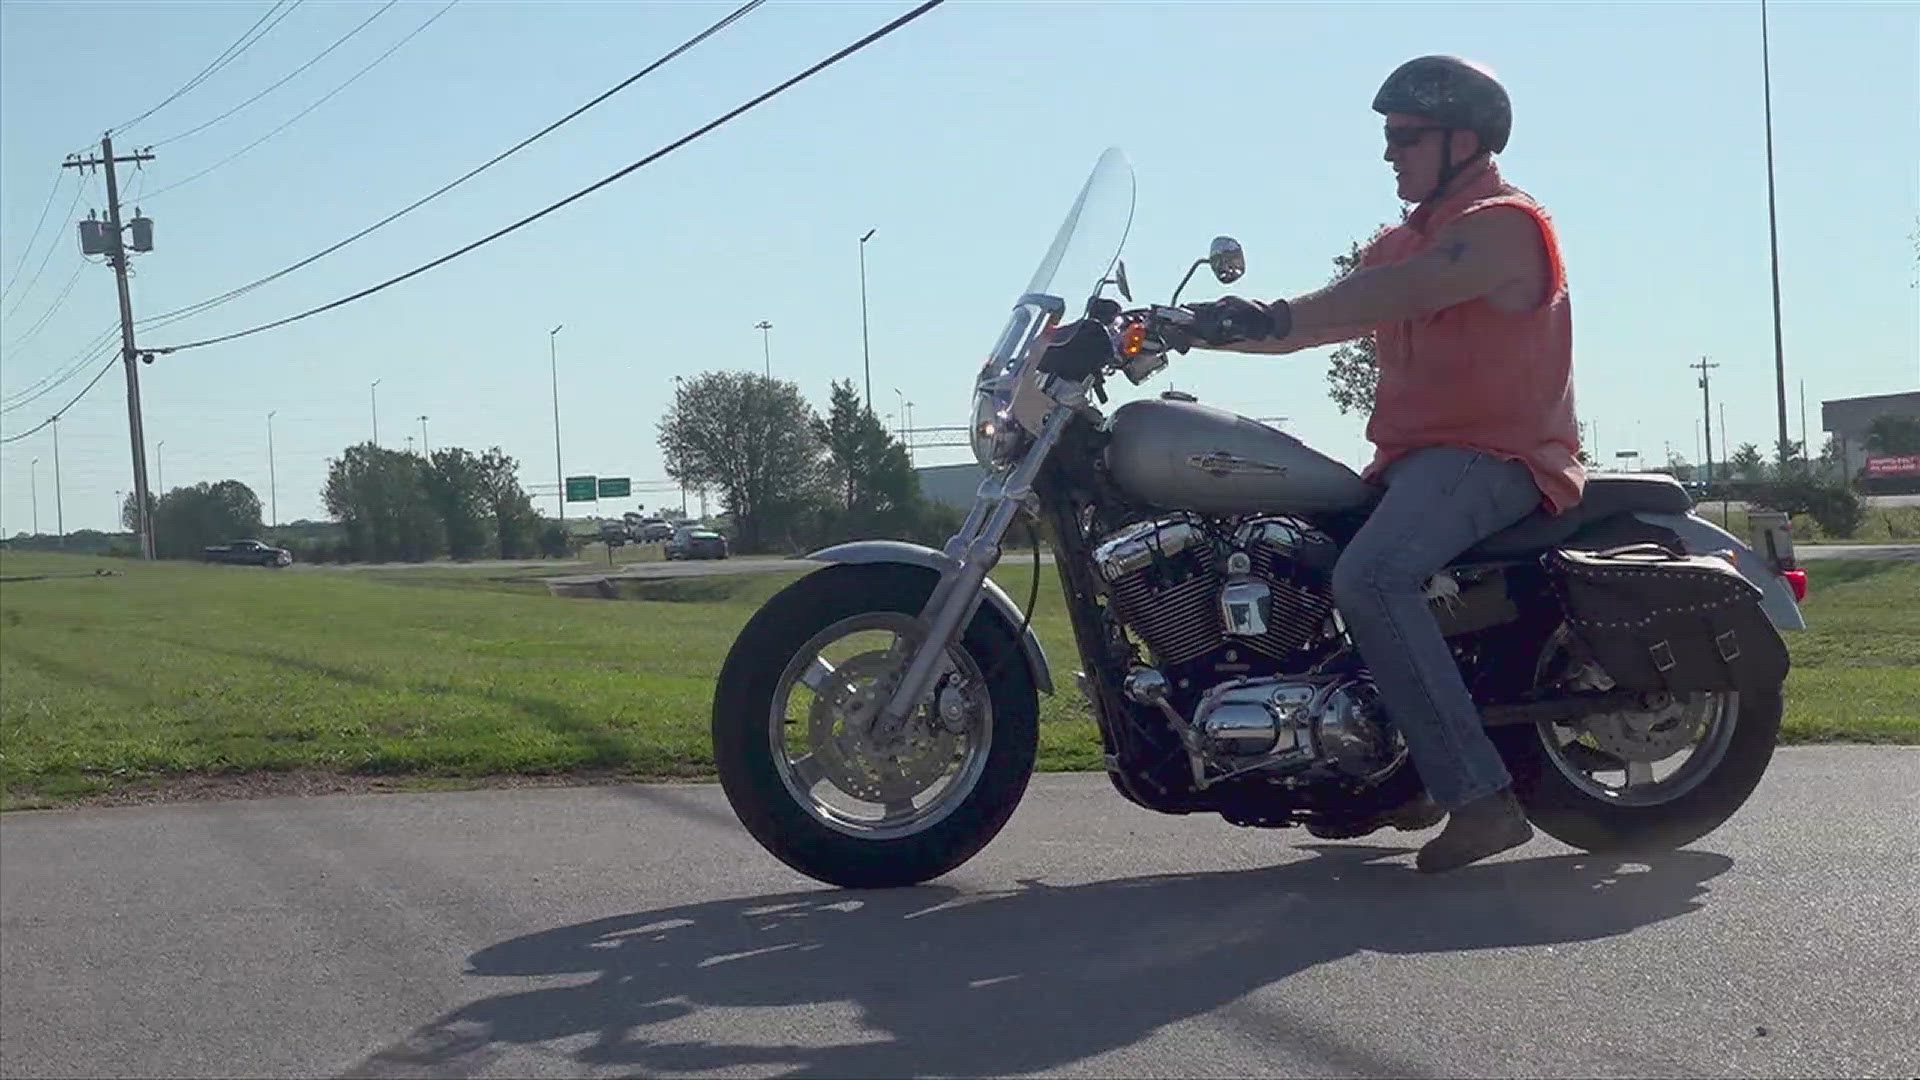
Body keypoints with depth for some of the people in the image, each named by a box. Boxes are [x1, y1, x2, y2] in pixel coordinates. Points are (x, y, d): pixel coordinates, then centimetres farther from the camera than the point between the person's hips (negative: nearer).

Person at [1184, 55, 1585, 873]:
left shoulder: (1504, 223, -8)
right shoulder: (1401, 245, 22)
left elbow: (1394, 294, -25)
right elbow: (1324, 321, 12)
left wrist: (1273, 315, -37)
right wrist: (1197, 328, -2)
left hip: (1495, 454, -10)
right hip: (1413, 458, 10)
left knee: (1370, 576, -33)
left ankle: (1480, 797, -33)